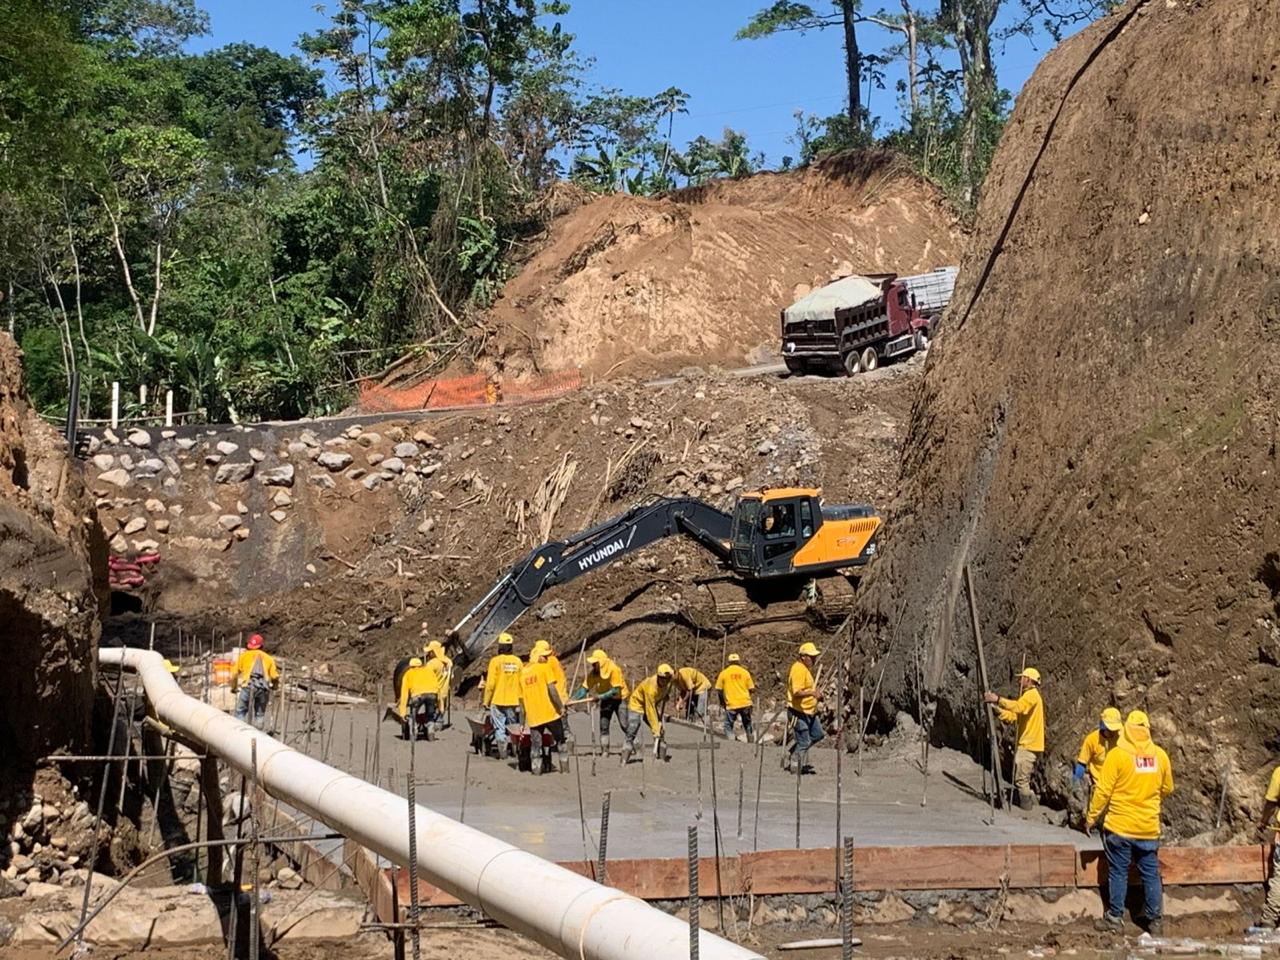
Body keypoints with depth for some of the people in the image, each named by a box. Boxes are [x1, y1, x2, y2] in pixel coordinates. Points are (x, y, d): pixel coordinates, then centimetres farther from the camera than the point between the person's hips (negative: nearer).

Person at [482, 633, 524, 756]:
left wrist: (486, 701, 0)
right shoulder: (518, 661, 2)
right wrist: (521, 699, 17)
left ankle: (503, 751, -7)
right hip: (514, 702, 3)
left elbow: (490, 684, -9)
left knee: (499, 728, 0)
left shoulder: (495, 661, -8)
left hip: (498, 701, -3)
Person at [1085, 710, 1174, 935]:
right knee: (1151, 874, 10)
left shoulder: (1118, 755, -12)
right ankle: (1155, 921, 13)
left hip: (1119, 827, -3)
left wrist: (1091, 818, -1)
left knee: (1118, 873, 7)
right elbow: (1167, 789, 13)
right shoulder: (1160, 756, 0)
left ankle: (1115, 918, 12)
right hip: (1149, 828, 3)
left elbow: (1103, 790, -11)